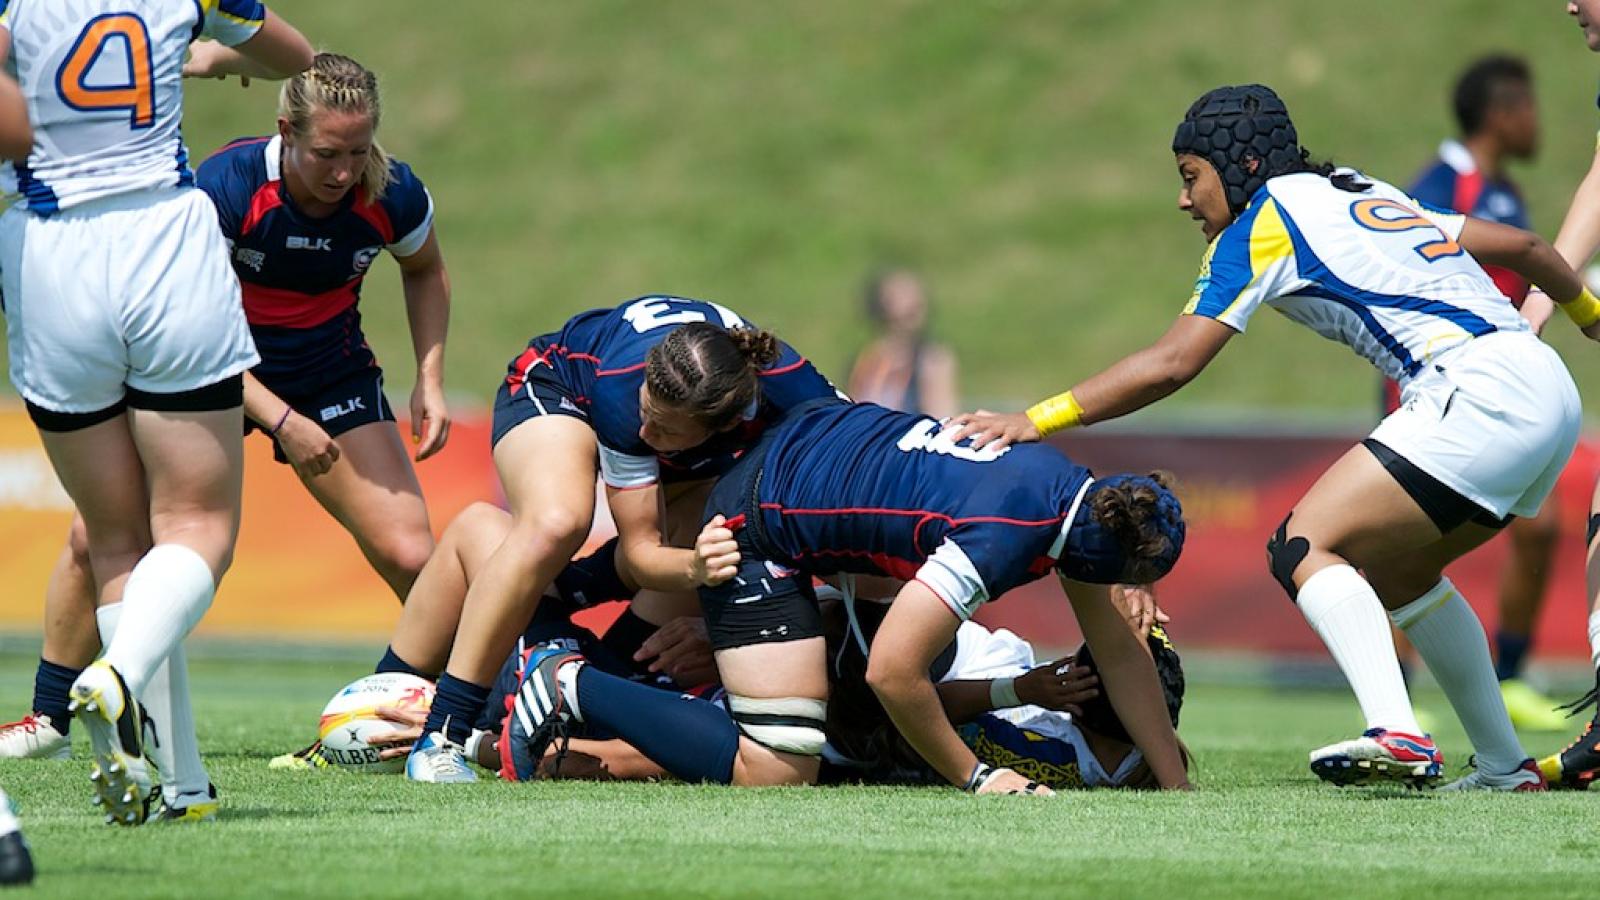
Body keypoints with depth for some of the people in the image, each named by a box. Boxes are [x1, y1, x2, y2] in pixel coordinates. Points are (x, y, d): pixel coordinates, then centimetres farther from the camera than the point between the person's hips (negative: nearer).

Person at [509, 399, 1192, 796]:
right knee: (777, 772, -15)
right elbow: (891, 673, -30)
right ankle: (572, 688, -4)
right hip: (758, 520, -10)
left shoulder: (1076, 496, -6)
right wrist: (976, 779, -18)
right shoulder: (1000, 541, -33)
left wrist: (1178, 787, 3)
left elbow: (1120, 654, 5)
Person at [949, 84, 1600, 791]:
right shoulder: (1364, 193, 24)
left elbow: (1170, 364, -7)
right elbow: (1521, 246, 30)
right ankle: (1506, 766, 21)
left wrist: (1035, 421, -5)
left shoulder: (1263, 222, 1)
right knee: (1394, 569, 23)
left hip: (1478, 394, -9)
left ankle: (1397, 735, -28)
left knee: (1305, 546, -10)